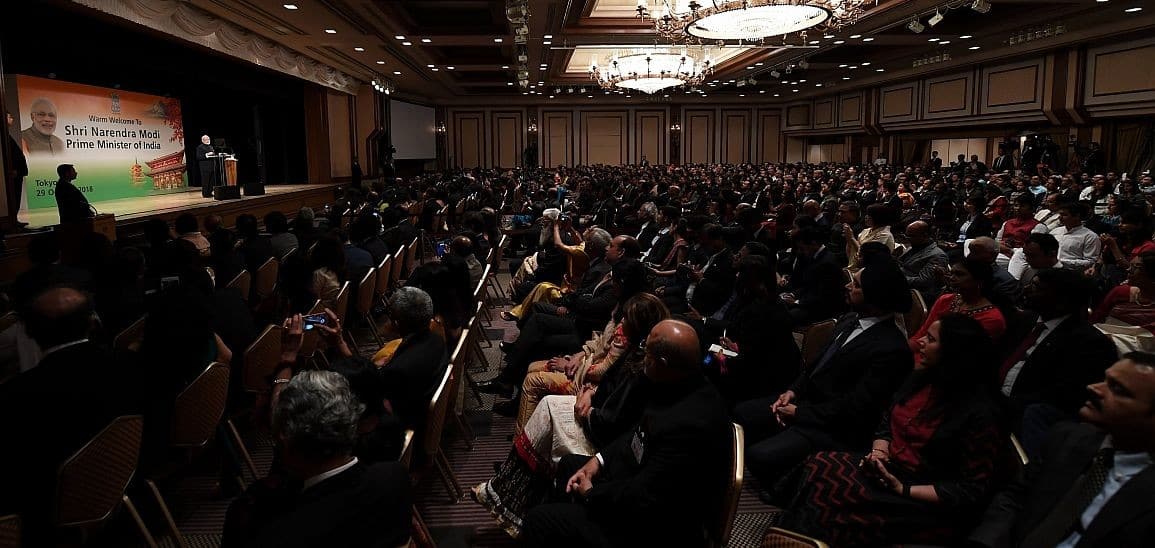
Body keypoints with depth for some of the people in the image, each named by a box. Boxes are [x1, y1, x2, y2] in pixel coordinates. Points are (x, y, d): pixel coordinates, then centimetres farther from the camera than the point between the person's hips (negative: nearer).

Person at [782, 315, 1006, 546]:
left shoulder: (981, 416, -17)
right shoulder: (921, 379, 7)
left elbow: (973, 490, -16)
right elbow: (886, 423, 17)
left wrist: (903, 490, -18)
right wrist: (878, 453, -5)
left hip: (927, 507, -7)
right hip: (887, 470, 7)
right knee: (818, 468, -18)